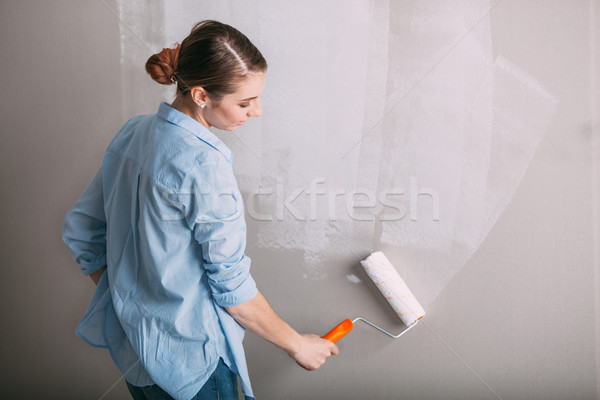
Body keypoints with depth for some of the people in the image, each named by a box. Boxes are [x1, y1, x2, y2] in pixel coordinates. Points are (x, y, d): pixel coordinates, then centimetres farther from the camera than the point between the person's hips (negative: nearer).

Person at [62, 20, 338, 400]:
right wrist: (297, 344, -9)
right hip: (185, 353, -8)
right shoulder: (203, 165, -27)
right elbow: (231, 285, -22)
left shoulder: (132, 133, -3)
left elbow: (81, 230, 6)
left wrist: (123, 300, 15)